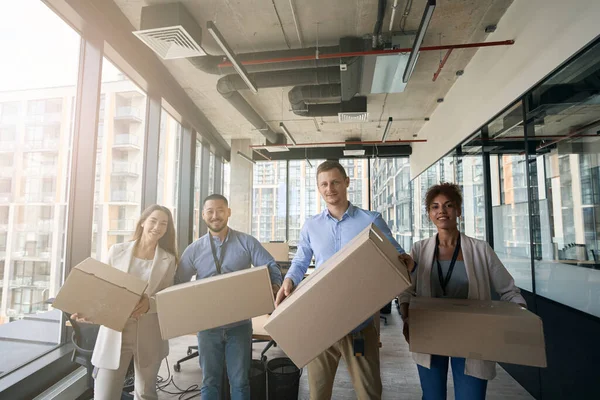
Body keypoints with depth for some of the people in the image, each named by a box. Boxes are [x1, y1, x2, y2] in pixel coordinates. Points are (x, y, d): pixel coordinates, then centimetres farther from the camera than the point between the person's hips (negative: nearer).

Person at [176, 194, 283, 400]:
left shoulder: (247, 242, -3)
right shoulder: (194, 249, 2)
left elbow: (271, 267, -6)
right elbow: (179, 284, 4)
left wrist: (275, 285, -26)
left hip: (239, 325, -1)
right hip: (208, 326, 2)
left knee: (239, 381, 11)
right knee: (209, 381, 15)